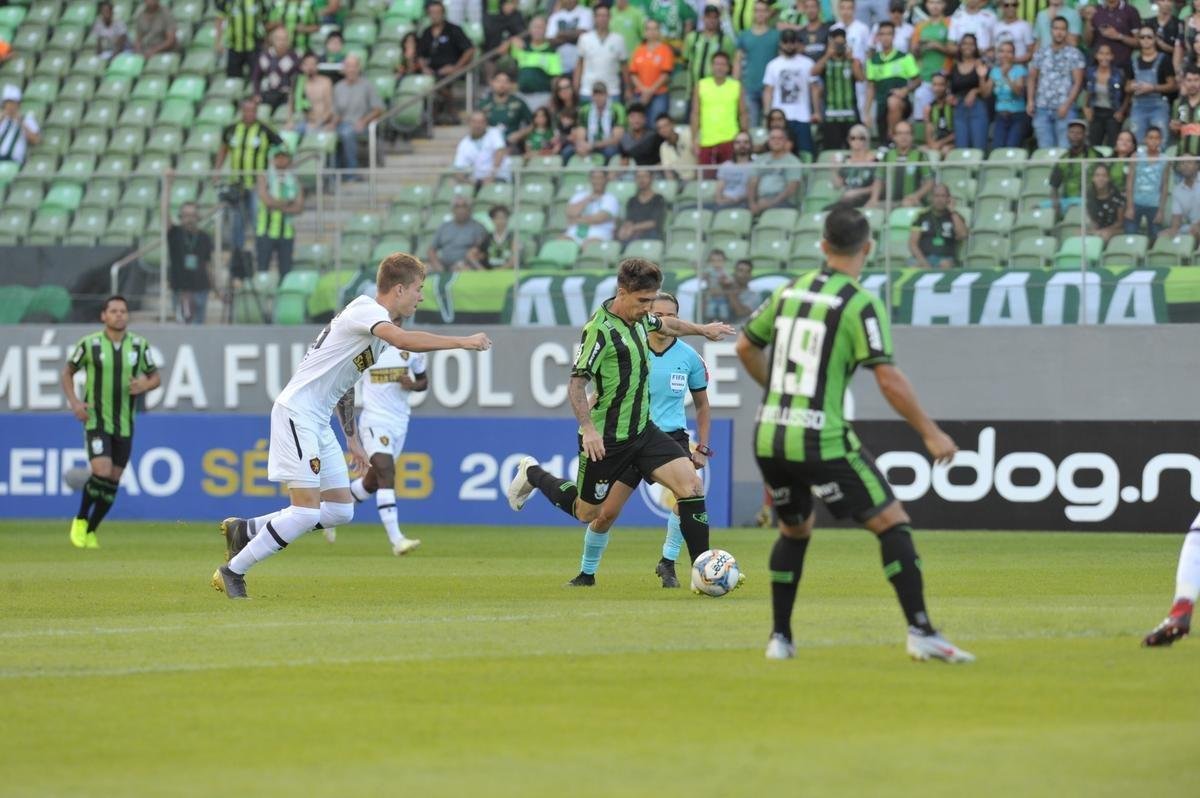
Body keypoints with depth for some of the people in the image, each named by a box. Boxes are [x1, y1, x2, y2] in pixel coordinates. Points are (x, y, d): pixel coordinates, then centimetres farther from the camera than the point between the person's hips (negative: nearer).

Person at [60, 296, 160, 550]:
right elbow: (67, 373, 7)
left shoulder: (139, 345, 1)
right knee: (101, 473, -20)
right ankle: (80, 520, 4)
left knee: (113, 482, 5)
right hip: (96, 421, -3)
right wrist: (74, 401, -8)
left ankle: (90, 531, 22)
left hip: (125, 424, 3)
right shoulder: (89, 344, -5)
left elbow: (155, 377, 12)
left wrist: (145, 385, -11)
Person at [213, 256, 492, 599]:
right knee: (306, 511, -15)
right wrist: (462, 342, -28)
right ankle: (232, 572, -4)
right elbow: (403, 340, -33)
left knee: (340, 511, 6)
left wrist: (352, 438, 27)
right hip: (296, 413, -10)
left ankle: (245, 530, 14)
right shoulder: (365, 310, -13)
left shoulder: (376, 321, 17)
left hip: (319, 422, 10)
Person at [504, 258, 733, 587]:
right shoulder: (599, 329, -21)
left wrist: (703, 329, 41)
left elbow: (665, 324, 29)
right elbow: (576, 383, -22)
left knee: (691, 484, -11)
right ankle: (533, 474, 36)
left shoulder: (638, 318, 4)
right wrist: (588, 429, -31)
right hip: (605, 439, -7)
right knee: (588, 513, 9)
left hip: (641, 430, 7)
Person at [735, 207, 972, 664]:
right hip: (820, 442, -6)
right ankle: (920, 632, -10)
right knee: (893, 525, 0)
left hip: (768, 438, 6)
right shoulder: (860, 304, -9)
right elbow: (888, 379, -15)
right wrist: (930, 433, -8)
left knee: (795, 530, 26)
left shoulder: (789, 292, 10)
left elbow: (745, 347, 23)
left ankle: (780, 638, 23)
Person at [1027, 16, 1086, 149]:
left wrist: (1067, 105, -12)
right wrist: (1030, 100, 3)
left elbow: (1078, 83, -3)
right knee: (1045, 149, 3)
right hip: (1042, 108, 3)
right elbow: (1032, 78, 16)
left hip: (1064, 109, -3)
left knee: (1065, 148, -9)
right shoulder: (1040, 53, 12)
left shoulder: (1074, 54, 1)